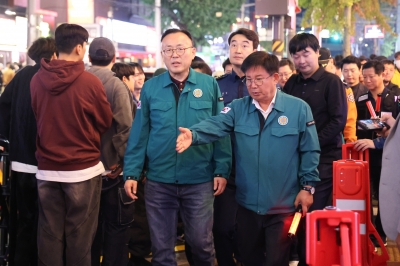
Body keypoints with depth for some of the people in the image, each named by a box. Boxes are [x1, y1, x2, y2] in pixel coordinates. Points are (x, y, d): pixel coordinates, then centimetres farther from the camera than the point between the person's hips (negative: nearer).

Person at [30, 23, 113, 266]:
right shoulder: (90, 81, -13)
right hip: (83, 169, -3)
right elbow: (105, 122, 0)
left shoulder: (37, 80, -2)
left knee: (49, 234, 9)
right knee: (79, 236, 6)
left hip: (47, 169, 4)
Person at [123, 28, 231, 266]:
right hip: (158, 180, 1)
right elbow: (139, 134, 1)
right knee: (162, 246, 11)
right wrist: (131, 173, -4)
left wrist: (222, 170, -7)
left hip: (200, 179, -1)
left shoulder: (210, 85, -1)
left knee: (201, 242, 11)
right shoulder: (150, 88, 1)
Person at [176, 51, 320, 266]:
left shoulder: (299, 109, -5)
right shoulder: (238, 108, 0)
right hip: (248, 203, 3)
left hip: (283, 205, -3)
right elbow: (215, 125, -17)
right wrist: (193, 134, -38)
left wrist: (307, 187, -4)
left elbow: (309, 151, -2)